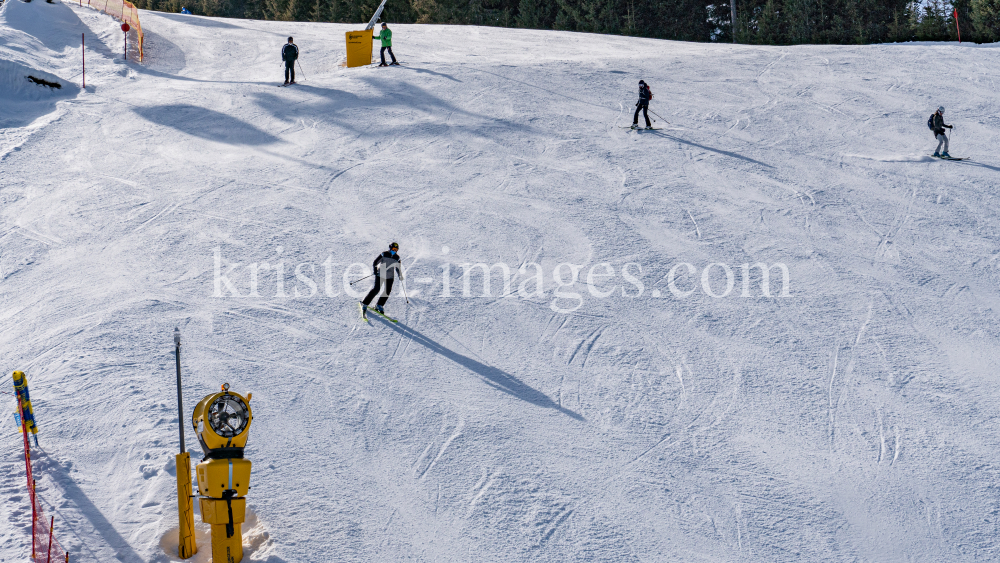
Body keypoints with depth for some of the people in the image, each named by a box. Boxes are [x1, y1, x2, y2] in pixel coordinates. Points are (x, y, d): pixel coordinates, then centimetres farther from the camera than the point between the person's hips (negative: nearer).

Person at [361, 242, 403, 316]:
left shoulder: (397, 258, 5)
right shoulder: (384, 254, -7)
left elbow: (398, 268, 19)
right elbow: (374, 263, -4)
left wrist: (400, 275, 6)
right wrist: (375, 270, -19)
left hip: (390, 276, 4)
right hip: (380, 274, -4)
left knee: (388, 291, -8)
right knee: (376, 289, -13)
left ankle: (379, 305, 5)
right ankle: (364, 304, -7)